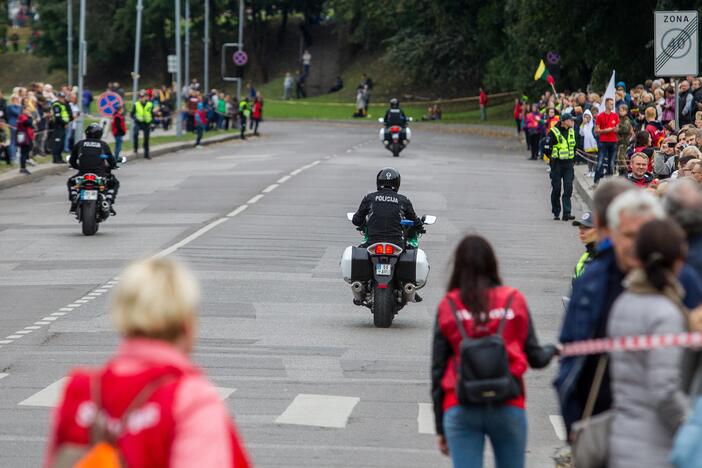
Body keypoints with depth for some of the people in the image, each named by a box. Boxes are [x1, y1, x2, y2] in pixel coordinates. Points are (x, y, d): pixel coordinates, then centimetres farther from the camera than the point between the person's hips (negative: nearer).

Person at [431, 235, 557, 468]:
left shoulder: (448, 307, 0)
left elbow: (438, 370, 1)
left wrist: (440, 429, 8)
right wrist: (552, 351, 32)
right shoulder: (514, 301, 1)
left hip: (461, 411, 0)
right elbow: (535, 358, 6)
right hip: (508, 407, 1)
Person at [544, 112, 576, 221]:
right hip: (557, 164, -4)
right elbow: (546, 149, -9)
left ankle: (567, 213, -8)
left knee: (568, 188, -6)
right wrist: (553, 158, 1)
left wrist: (571, 156, 15)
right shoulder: (553, 132, -11)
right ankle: (556, 213, 15)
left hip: (568, 164, 4)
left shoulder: (571, 132, 9)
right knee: (556, 188, 3)